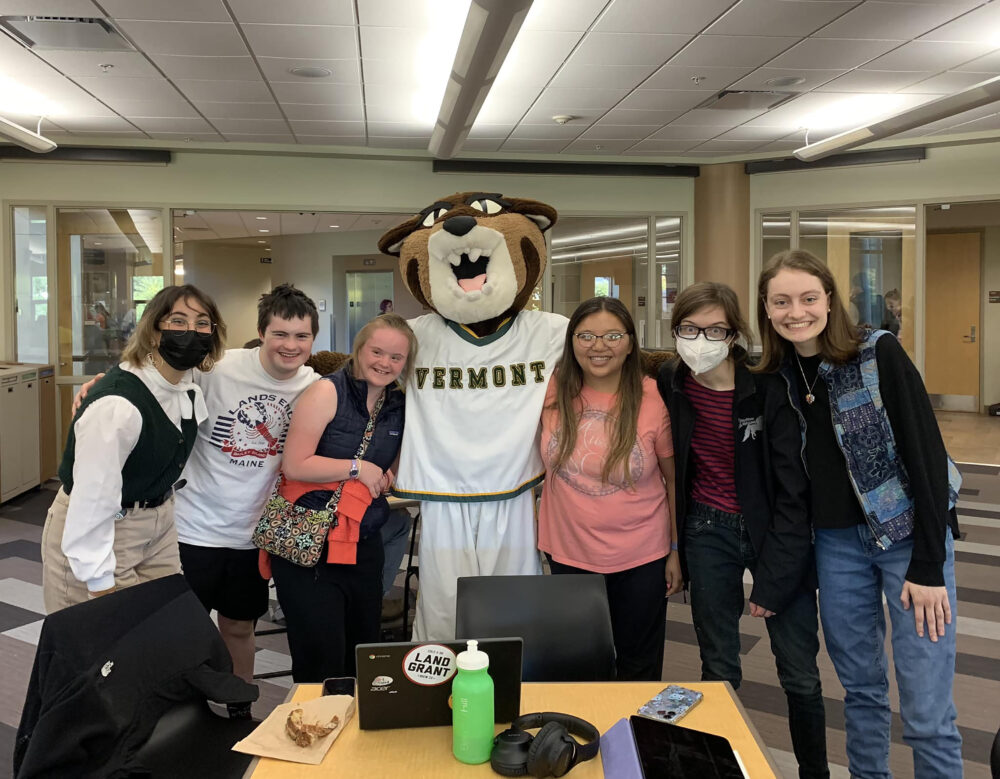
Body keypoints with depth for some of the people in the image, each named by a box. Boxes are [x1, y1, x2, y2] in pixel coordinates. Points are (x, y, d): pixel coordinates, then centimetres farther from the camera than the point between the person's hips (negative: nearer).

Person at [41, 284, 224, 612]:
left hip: (158, 529, 8)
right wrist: (100, 585, -22)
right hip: (97, 537, -7)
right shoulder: (118, 404, -30)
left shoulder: (189, 388, -4)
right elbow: (92, 500, -27)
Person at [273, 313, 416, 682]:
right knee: (322, 664, -3)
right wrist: (357, 468, -14)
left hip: (365, 546, 6)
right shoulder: (327, 392, -10)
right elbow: (294, 466, -17)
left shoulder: (399, 406, 8)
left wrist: (387, 478, 1)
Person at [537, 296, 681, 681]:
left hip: (640, 558, -2)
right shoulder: (554, 390, -7)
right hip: (568, 553, 2)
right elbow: (536, 460, 9)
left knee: (638, 667, 16)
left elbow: (674, 477, -3)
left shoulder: (654, 399, -12)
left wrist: (677, 550, -1)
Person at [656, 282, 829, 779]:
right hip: (709, 533, 3)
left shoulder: (769, 389, -17)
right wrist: (672, 548, 4)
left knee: (800, 676, 5)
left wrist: (772, 581, -15)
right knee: (718, 671, 11)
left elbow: (793, 490, -14)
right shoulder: (668, 385, -6)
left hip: (777, 533, -2)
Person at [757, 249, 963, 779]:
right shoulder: (776, 378, 1)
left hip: (909, 533, -4)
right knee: (860, 686, 16)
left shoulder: (878, 354, -13)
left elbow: (927, 453, -15)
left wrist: (928, 566, -17)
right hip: (836, 542, 4)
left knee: (926, 713, -2)